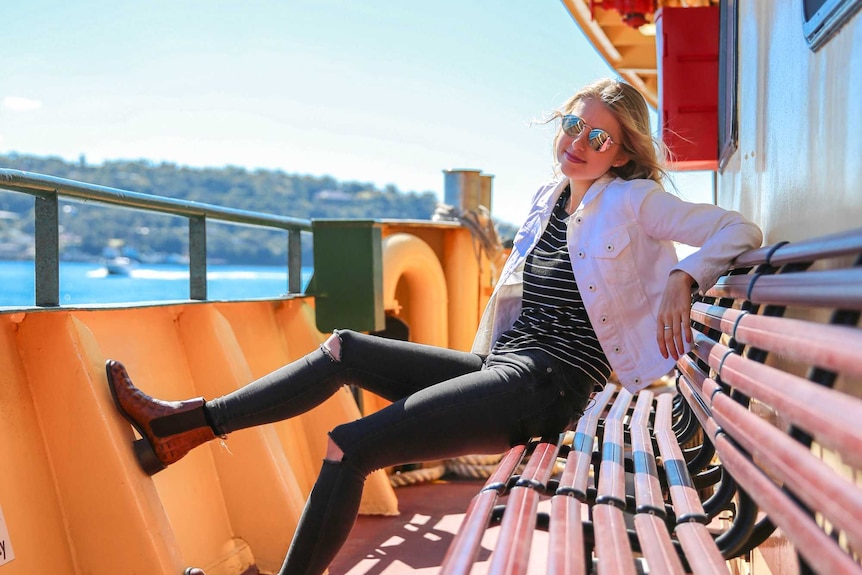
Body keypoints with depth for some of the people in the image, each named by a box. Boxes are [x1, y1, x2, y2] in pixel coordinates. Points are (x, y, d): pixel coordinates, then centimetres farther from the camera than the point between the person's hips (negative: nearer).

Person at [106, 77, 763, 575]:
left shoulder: (633, 201, -3)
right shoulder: (547, 199, 17)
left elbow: (740, 231, -6)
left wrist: (681, 280, -21)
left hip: (548, 386, -8)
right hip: (499, 368, 8)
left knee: (349, 448, -19)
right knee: (345, 349, 2)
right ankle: (185, 425, 7)